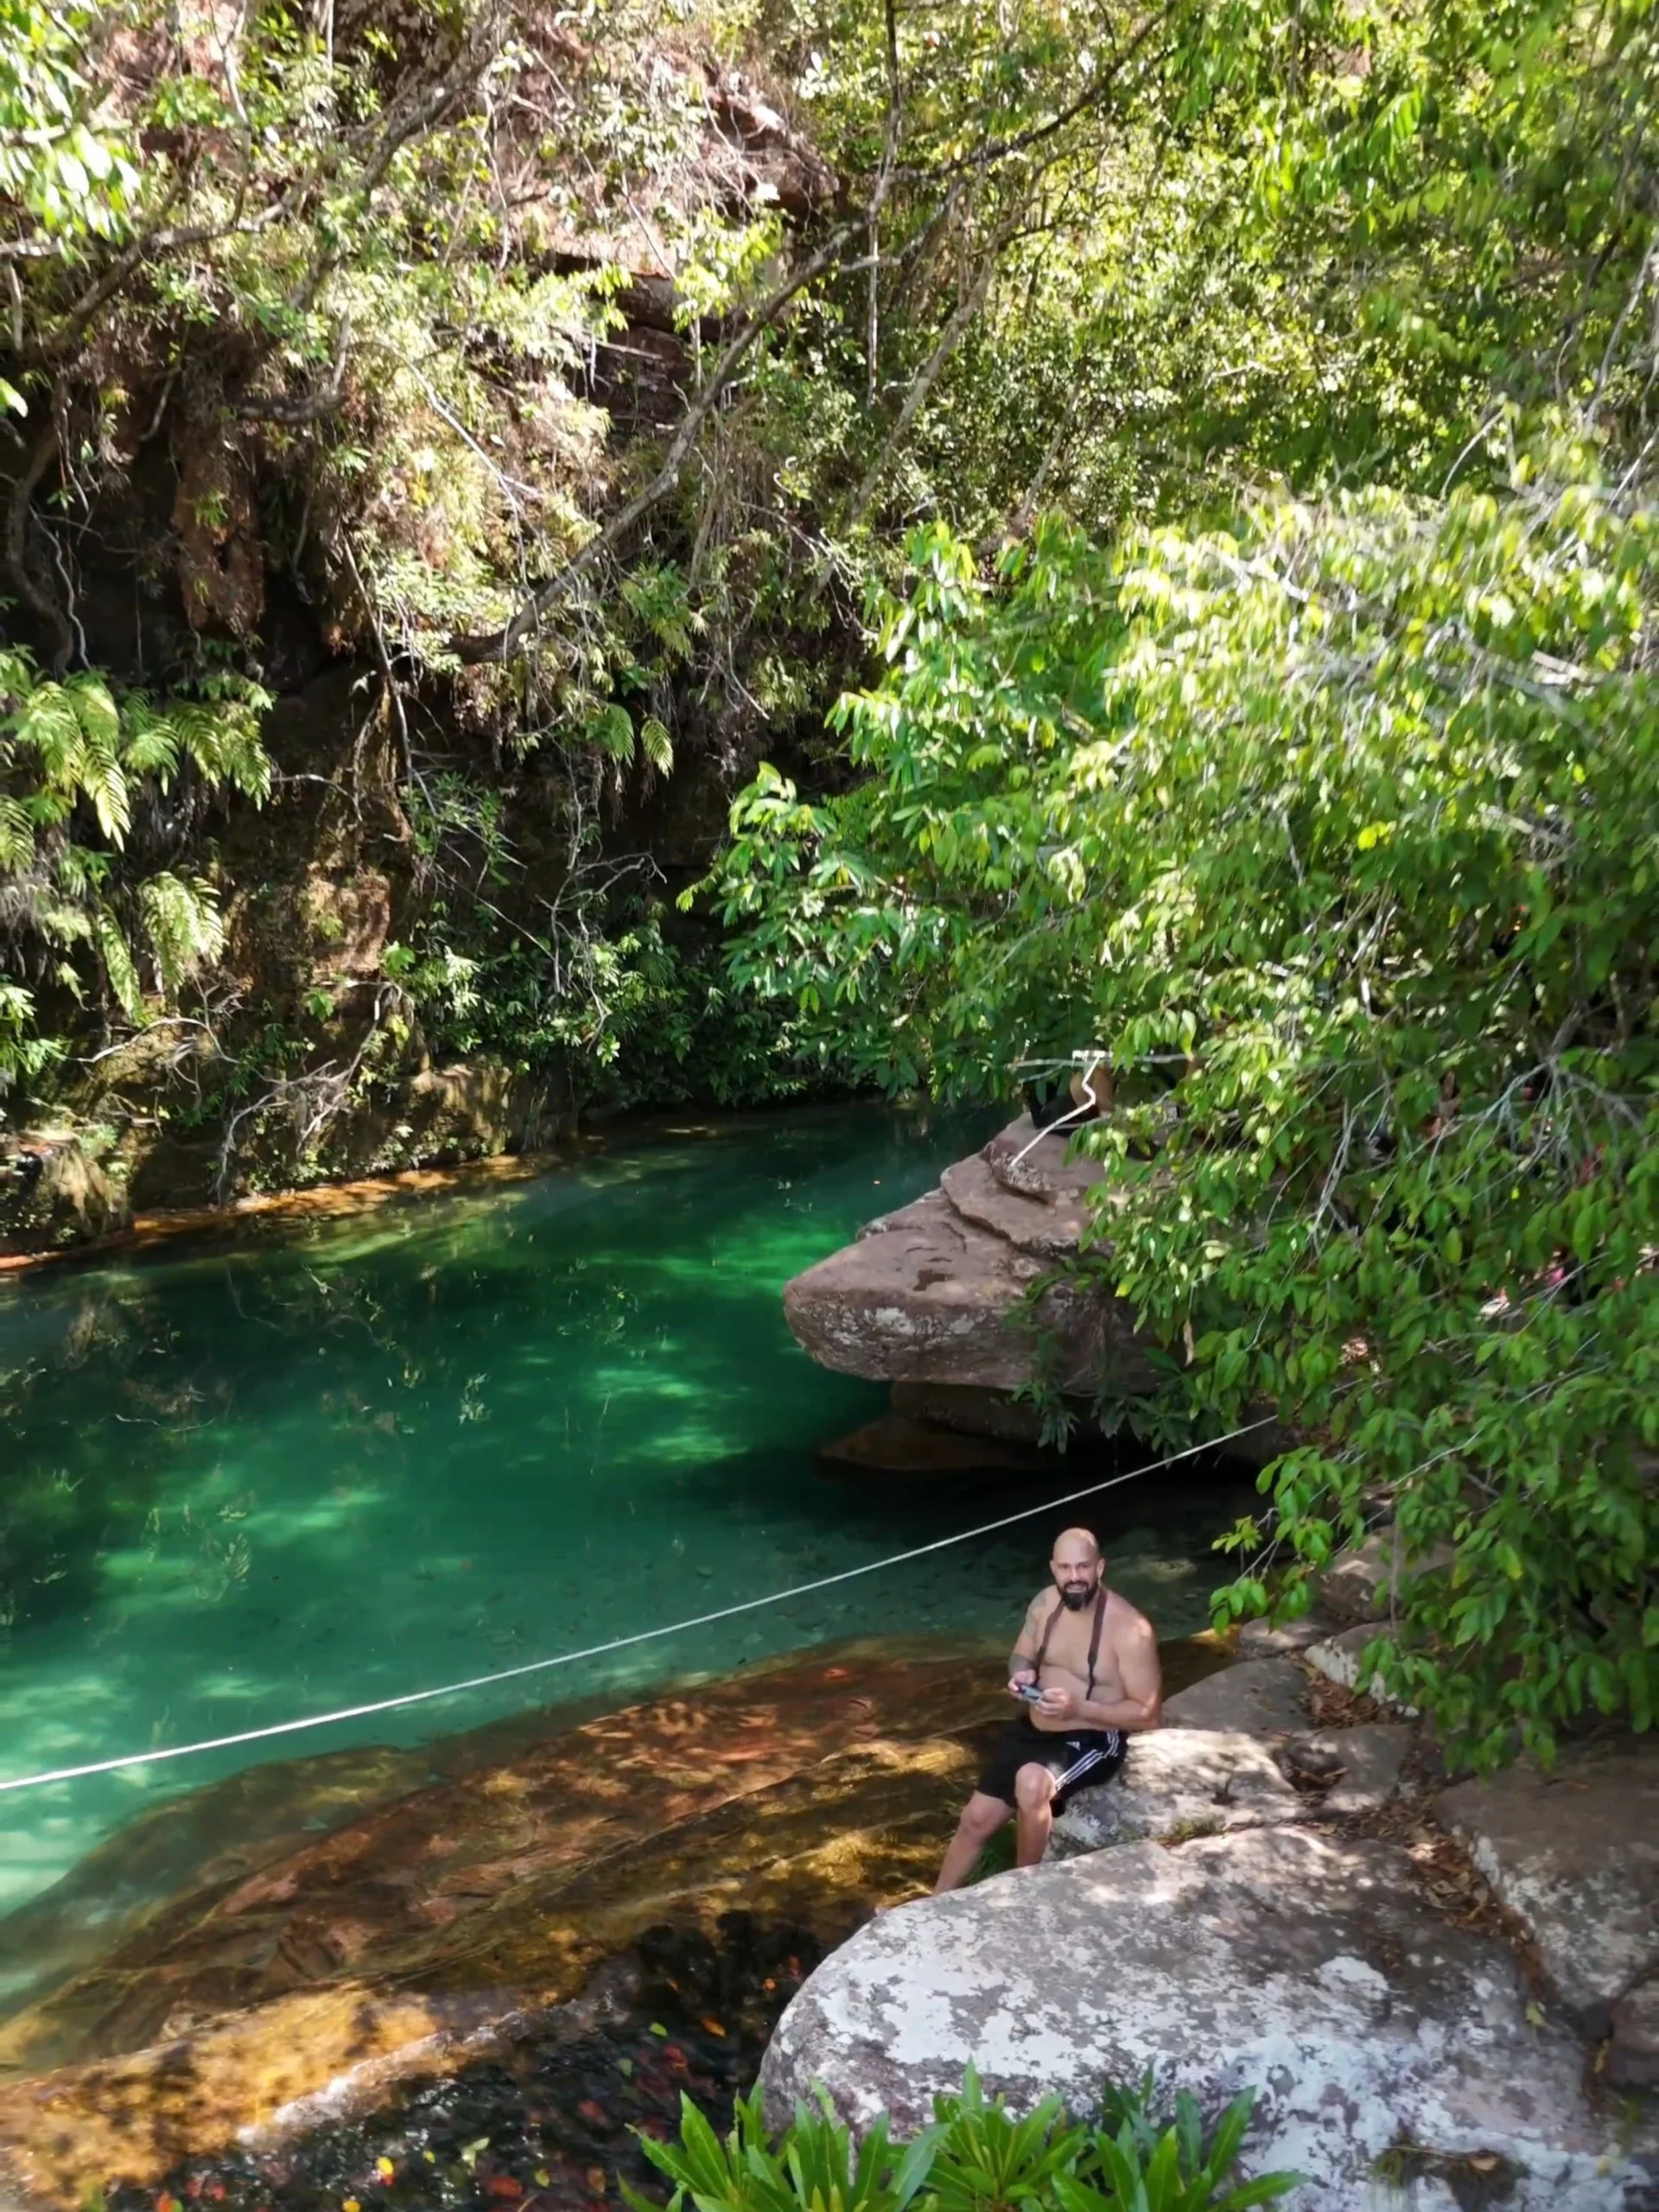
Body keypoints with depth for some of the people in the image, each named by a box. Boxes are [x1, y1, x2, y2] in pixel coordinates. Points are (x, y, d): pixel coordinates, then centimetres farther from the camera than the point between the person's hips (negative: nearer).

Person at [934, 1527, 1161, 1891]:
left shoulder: (1129, 1629, -22)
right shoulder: (1045, 1603, -3)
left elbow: (1147, 1714, -18)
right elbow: (1021, 1657, 13)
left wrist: (1079, 1708, -28)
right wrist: (1021, 1674, -12)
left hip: (1091, 1742, -6)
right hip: (1033, 1729, 6)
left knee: (1031, 1783, -34)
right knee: (976, 1819, 3)